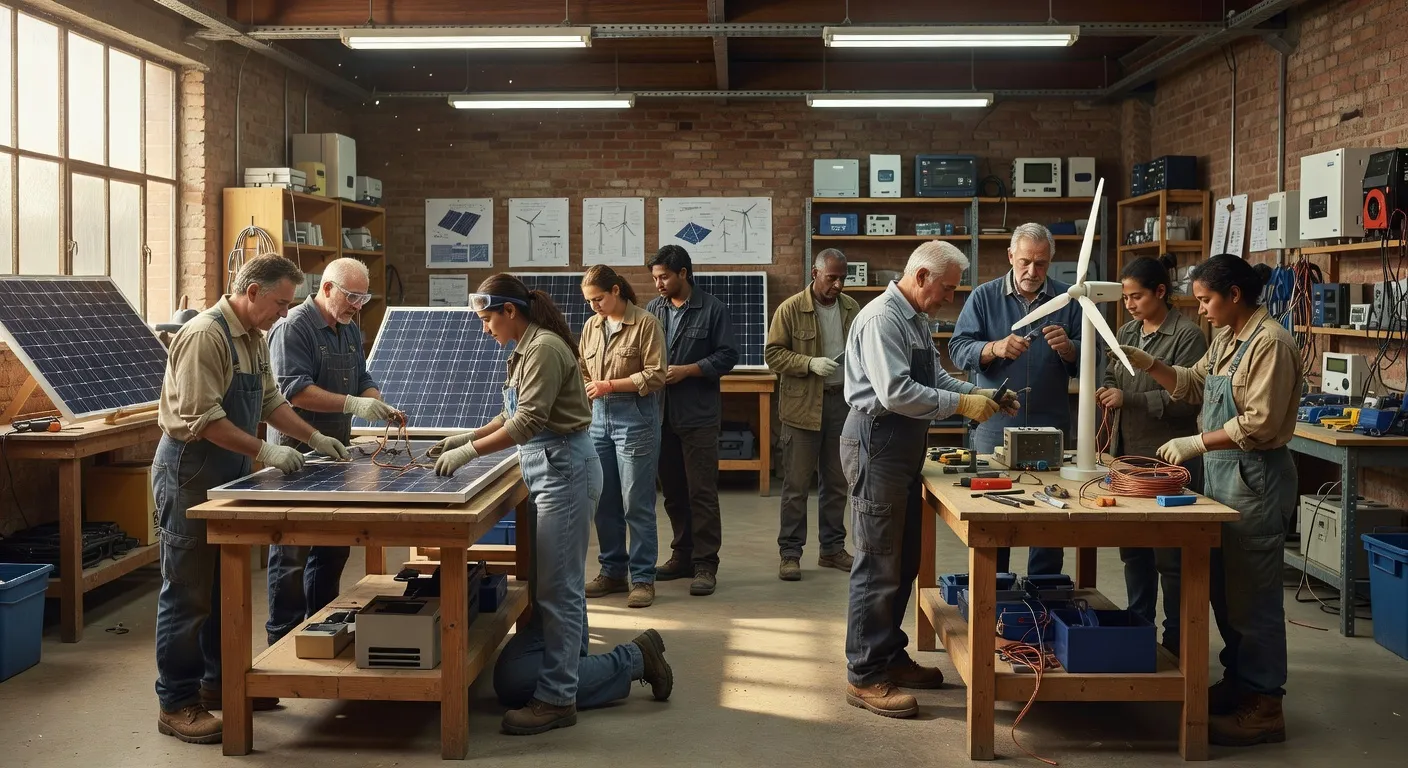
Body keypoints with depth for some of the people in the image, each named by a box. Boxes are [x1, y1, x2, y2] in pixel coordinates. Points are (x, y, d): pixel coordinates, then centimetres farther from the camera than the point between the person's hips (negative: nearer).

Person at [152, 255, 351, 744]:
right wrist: (264, 452, -25)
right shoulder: (205, 335, -20)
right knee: (188, 592, -2)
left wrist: (314, 438, 9)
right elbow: (203, 419, -25)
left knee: (226, 585, 17)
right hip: (190, 473, -9)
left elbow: (270, 401, 18)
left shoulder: (254, 338, 10)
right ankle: (176, 704, 8)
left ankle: (218, 680, 29)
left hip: (229, 474, 9)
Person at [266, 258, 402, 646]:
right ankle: (282, 639, 8)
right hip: (296, 454, -9)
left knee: (334, 546, 15)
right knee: (292, 552, -1)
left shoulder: (350, 329, 14)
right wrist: (352, 404, -26)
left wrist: (380, 406, -3)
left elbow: (362, 379, 18)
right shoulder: (294, 327, -15)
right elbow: (293, 389, -22)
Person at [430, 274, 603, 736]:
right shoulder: (526, 349, 15)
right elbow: (514, 414, 20)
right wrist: (466, 437, 11)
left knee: (557, 588, -6)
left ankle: (556, 699, -1)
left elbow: (528, 422, -22)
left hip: (564, 470, -10)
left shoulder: (544, 348, -16)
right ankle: (572, 668, 31)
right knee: (563, 582, 18)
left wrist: (470, 451, -21)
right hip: (548, 470, 10)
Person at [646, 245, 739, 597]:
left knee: (702, 492, -3)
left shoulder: (712, 309, -3)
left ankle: (706, 564, 3)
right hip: (661, 413, 5)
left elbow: (727, 356, -5)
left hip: (698, 414, -4)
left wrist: (686, 370, -14)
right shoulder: (652, 309, 8)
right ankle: (682, 555, 23)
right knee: (672, 490, 12)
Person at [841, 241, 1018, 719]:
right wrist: (962, 405, -20)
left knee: (904, 561, 17)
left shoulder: (917, 320, 15)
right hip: (877, 442, -10)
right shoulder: (882, 319, -17)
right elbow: (896, 393, -25)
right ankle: (864, 677, 3)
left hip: (905, 447, 10)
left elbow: (935, 378, 21)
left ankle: (890, 656, 30)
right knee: (879, 564, -5)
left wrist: (979, 393, 6)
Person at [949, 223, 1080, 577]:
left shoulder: (1068, 300, 5)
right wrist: (995, 348, -22)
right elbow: (958, 349, -5)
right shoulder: (984, 297, 3)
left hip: (1051, 427, 1)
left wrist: (1067, 348, -16)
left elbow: (1085, 364, 4)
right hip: (996, 426, -1)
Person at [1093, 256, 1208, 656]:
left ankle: (1176, 639, 13)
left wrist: (1128, 399, -22)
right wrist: (1104, 391, 0)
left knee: (1169, 555, 1)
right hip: (1127, 454, 7)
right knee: (1132, 549, 15)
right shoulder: (1127, 332, 12)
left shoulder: (1187, 335, -11)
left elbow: (1187, 399, -17)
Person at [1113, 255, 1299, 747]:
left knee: (1252, 594, -3)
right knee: (1223, 586, 16)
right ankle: (1239, 680, 29)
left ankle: (1264, 706, 6)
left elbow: (1260, 422, -21)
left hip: (1255, 476, -9)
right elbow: (1192, 385, 20)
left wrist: (1196, 443, -18)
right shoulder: (1226, 339, 12)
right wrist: (1148, 364, 6)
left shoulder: (1269, 342, -16)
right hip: (1222, 472, 9)